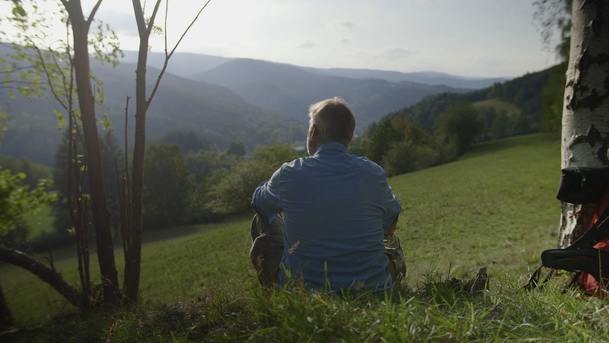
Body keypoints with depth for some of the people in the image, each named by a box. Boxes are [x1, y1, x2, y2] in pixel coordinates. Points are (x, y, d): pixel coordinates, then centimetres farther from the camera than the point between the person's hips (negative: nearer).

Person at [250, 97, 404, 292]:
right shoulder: (373, 174, -9)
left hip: (302, 286, -1)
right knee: (390, 241, 33)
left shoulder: (289, 174, -13)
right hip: (372, 286, 2)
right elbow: (390, 226, 10)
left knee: (263, 220, 22)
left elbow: (258, 202, 11)